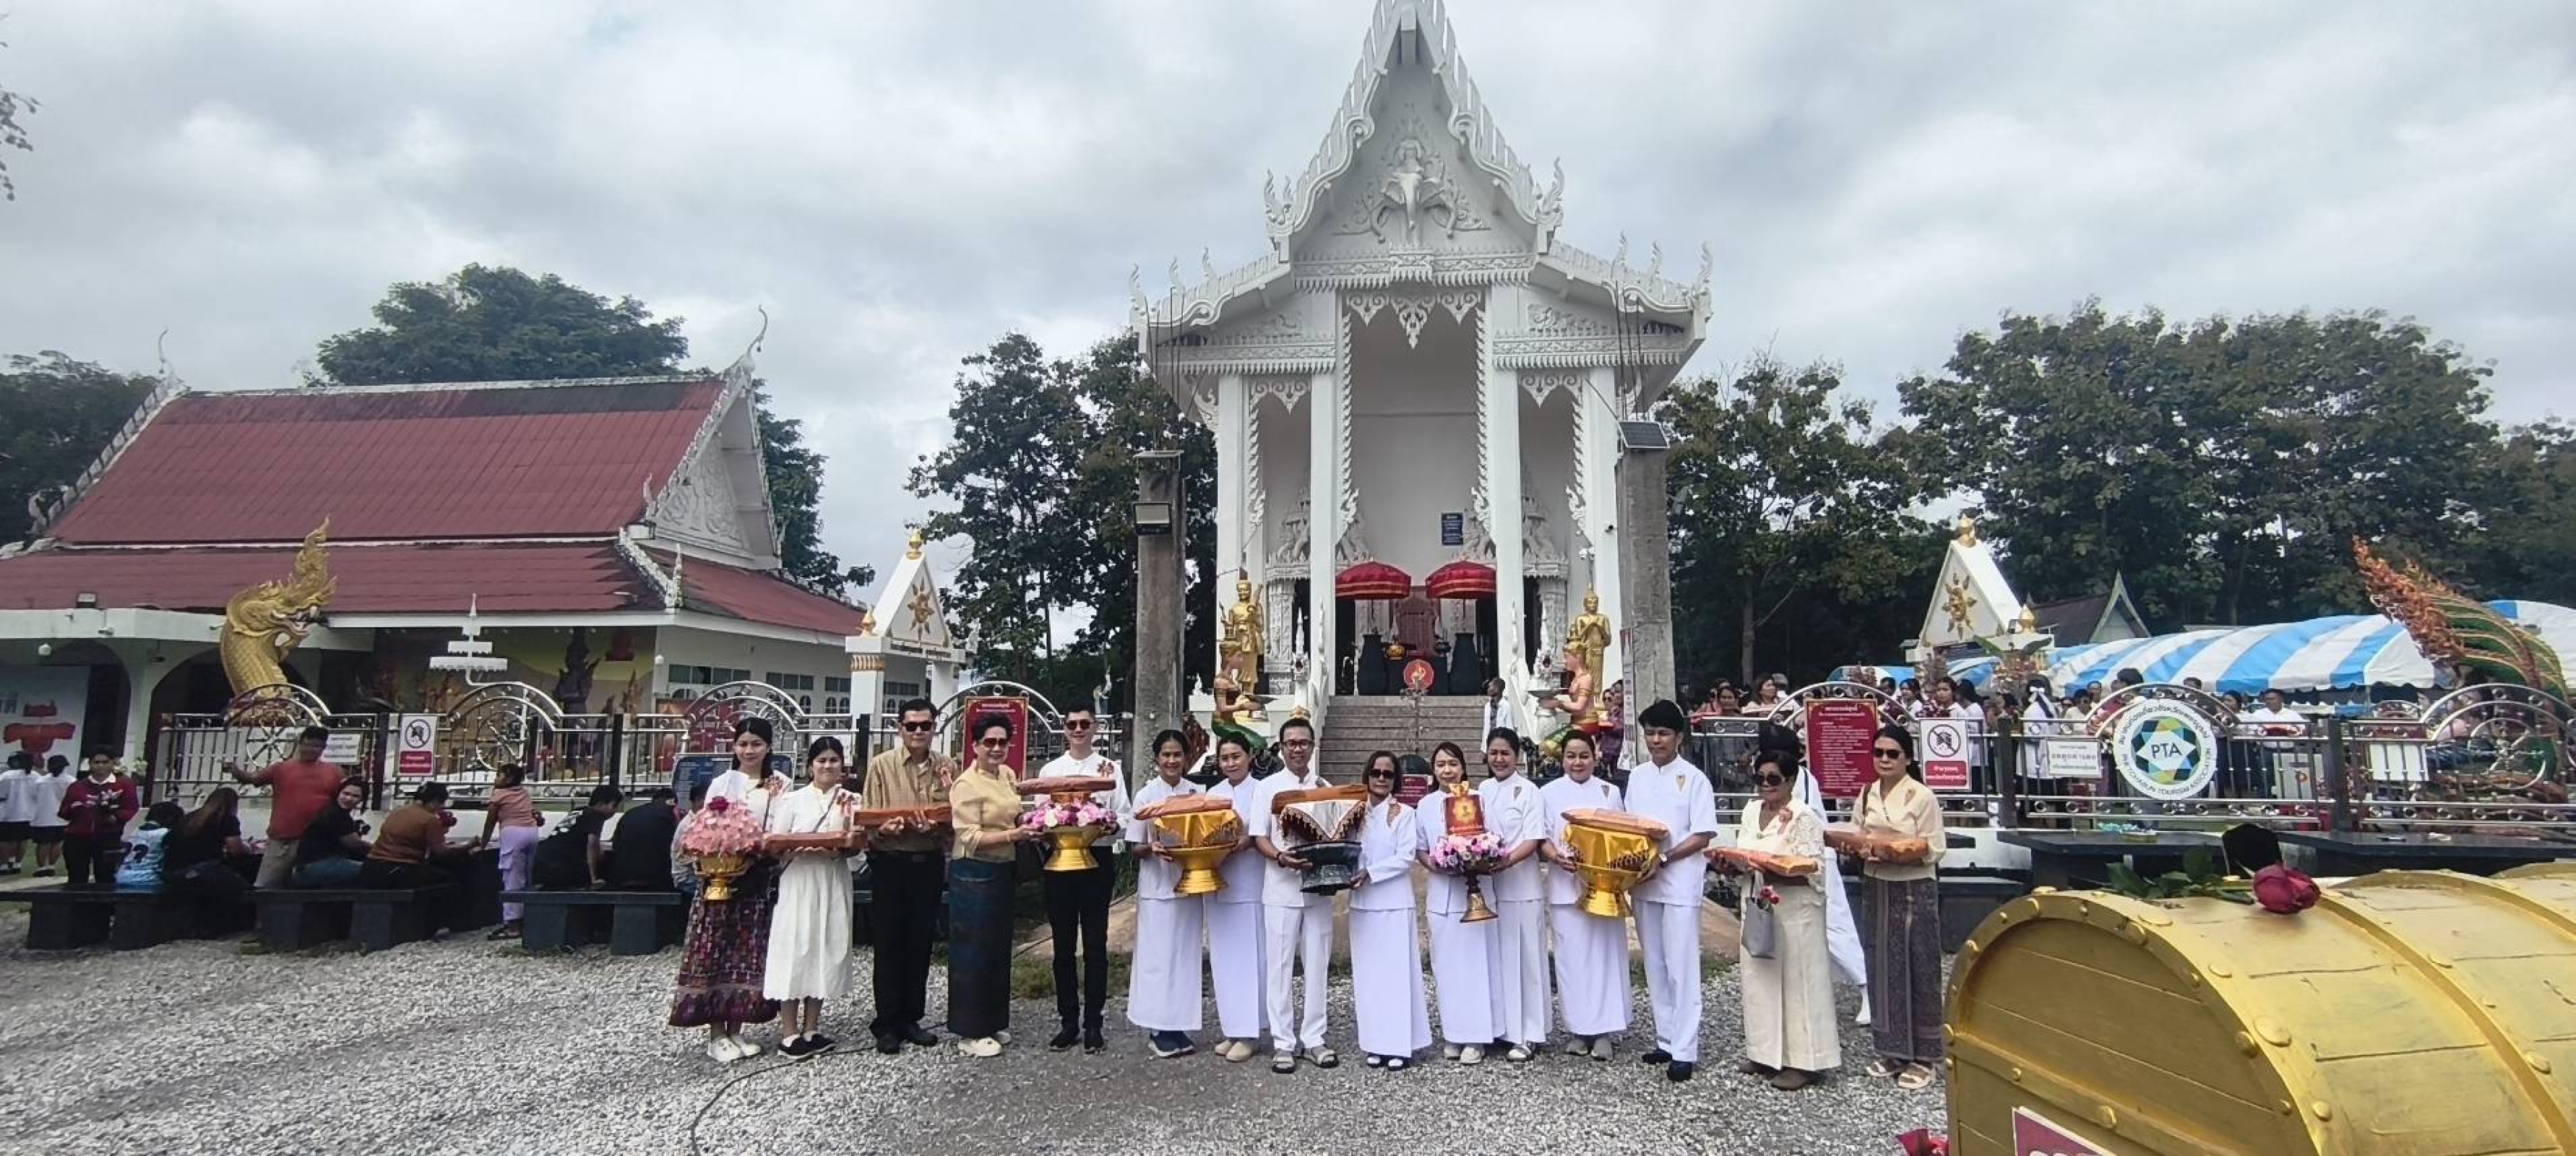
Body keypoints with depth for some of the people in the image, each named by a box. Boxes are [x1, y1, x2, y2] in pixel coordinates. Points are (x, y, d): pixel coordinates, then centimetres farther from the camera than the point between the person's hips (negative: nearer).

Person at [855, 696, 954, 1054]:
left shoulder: (947, 767, 5)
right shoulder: (881, 765, -2)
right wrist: (885, 827, -25)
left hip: (930, 863, 3)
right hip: (890, 863, -3)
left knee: (920, 944, 10)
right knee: (888, 944, 3)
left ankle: (911, 1019, 22)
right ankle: (887, 1024, 13)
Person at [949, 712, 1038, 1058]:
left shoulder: (1008, 774, 8)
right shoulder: (967, 784, -14)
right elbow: (970, 838, -18)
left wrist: (1028, 826, 5)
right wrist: (1014, 835, -25)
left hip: (1003, 871, 8)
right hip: (974, 874, -8)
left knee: (999, 948, 16)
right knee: (973, 952, 1)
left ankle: (993, 1022, 29)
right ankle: (969, 1033, 11)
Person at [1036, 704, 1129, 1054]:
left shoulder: (1110, 769, 1)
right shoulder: (1049, 770, 9)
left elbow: (1122, 820, -1)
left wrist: (1107, 827, -22)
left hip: (1097, 860, -2)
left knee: (1095, 946, 4)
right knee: (1063, 946, 10)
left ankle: (1093, 1025, 13)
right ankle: (1068, 1022, 21)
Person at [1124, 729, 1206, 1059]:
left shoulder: (1197, 793, 5)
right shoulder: (1146, 795, -4)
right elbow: (1134, 847, -3)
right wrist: (1151, 849, -23)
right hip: (1157, 885, -3)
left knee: (1185, 953, 9)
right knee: (1158, 955, 0)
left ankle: (1178, 1027, 19)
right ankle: (1158, 1030, 11)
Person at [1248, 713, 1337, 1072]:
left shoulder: (1326, 787, 8)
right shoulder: (1268, 786, 2)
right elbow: (1259, 836, -2)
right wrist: (1280, 857, -20)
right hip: (1281, 887, -2)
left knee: (1316, 965, 7)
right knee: (1280, 967, 1)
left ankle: (1312, 1040, 18)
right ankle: (1283, 1043, 10)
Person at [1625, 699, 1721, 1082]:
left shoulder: (1693, 778, -6)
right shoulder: (1637, 776, 9)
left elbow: (1703, 835, -9)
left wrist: (1663, 860, -18)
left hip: (1680, 882, -5)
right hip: (1643, 883, 6)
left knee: (1681, 968, -2)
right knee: (1655, 967, 12)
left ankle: (1685, 1051, 4)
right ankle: (1666, 1040, 23)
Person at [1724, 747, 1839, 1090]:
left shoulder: (1804, 817, -11)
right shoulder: (1751, 811, 11)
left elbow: (1813, 871, -16)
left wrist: (1773, 873, -28)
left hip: (1794, 911, -7)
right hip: (1757, 907, 7)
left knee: (1796, 981, -1)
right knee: (1760, 979, 11)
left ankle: (1803, 1061, 7)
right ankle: (1766, 1052, 22)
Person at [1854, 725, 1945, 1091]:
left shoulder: (1922, 796, -9)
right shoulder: (1866, 795, 6)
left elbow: (1933, 849, -11)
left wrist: (1897, 856, -24)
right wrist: (1861, 851, -10)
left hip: (1915, 890, -5)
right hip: (1876, 888, 5)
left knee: (1917, 969, 1)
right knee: (1883, 967, 9)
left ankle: (1921, 1057, 11)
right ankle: (1893, 1050, 21)